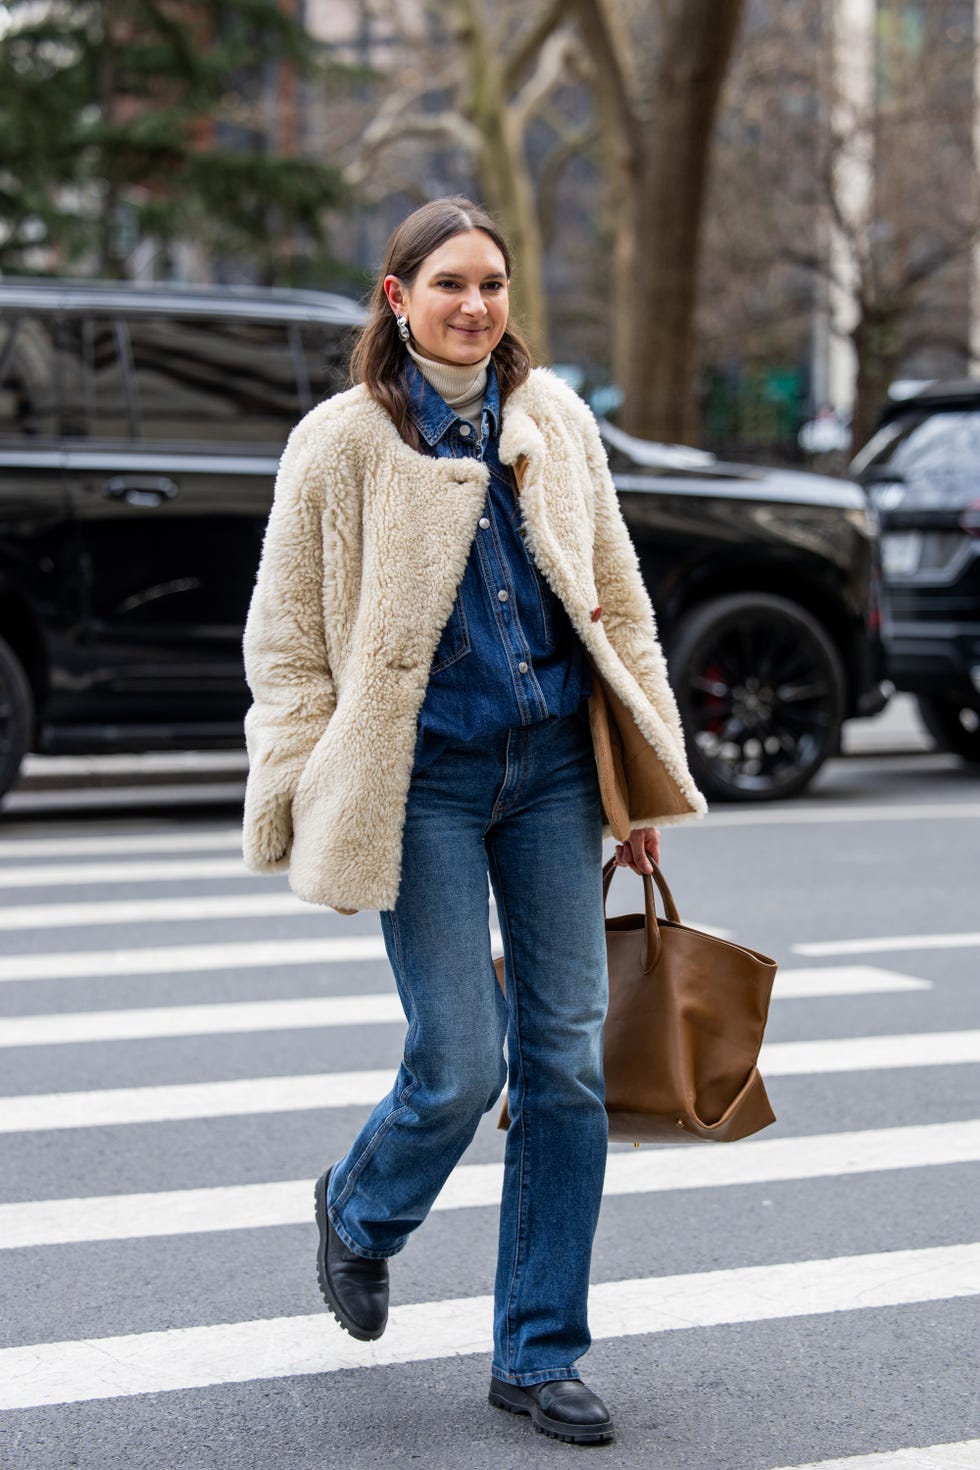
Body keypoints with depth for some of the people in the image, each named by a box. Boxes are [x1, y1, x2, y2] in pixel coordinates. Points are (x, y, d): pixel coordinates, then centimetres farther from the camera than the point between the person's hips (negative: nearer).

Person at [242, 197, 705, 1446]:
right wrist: (308, 802, -5)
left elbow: (617, 600, 13)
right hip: (424, 778, -4)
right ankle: (359, 1210, 31)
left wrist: (648, 777, 11)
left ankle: (538, 1356, 15)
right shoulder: (342, 443, -4)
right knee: (459, 1064, -5)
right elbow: (285, 640, 0)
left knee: (566, 1059, 2)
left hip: (551, 763, 4)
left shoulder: (554, 420, 8)